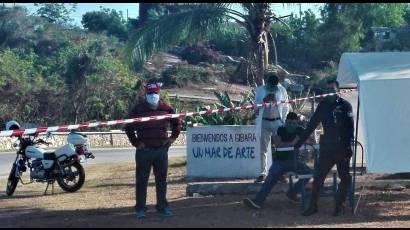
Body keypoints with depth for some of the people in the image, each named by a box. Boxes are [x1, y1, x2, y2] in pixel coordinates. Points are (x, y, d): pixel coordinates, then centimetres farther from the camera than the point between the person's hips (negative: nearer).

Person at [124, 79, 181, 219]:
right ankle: (140, 209, 8)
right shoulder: (138, 110, -3)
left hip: (161, 150, 3)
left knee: (161, 179, 9)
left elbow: (176, 123, 21)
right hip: (144, 150, -3)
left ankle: (162, 206, 19)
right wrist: (135, 142, -3)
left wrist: (173, 137, 10)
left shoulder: (166, 109, 5)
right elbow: (128, 127, 3)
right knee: (142, 180, 1)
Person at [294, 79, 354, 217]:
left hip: (342, 148, -3)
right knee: (318, 177, -1)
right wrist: (299, 143, 11)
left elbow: (350, 128, -9)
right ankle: (313, 206, 6)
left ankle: (339, 206, 13)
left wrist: (349, 145, -21)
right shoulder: (323, 105, 10)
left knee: (344, 178, 2)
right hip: (326, 147, 3)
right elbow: (311, 125, 12)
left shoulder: (345, 105, -1)